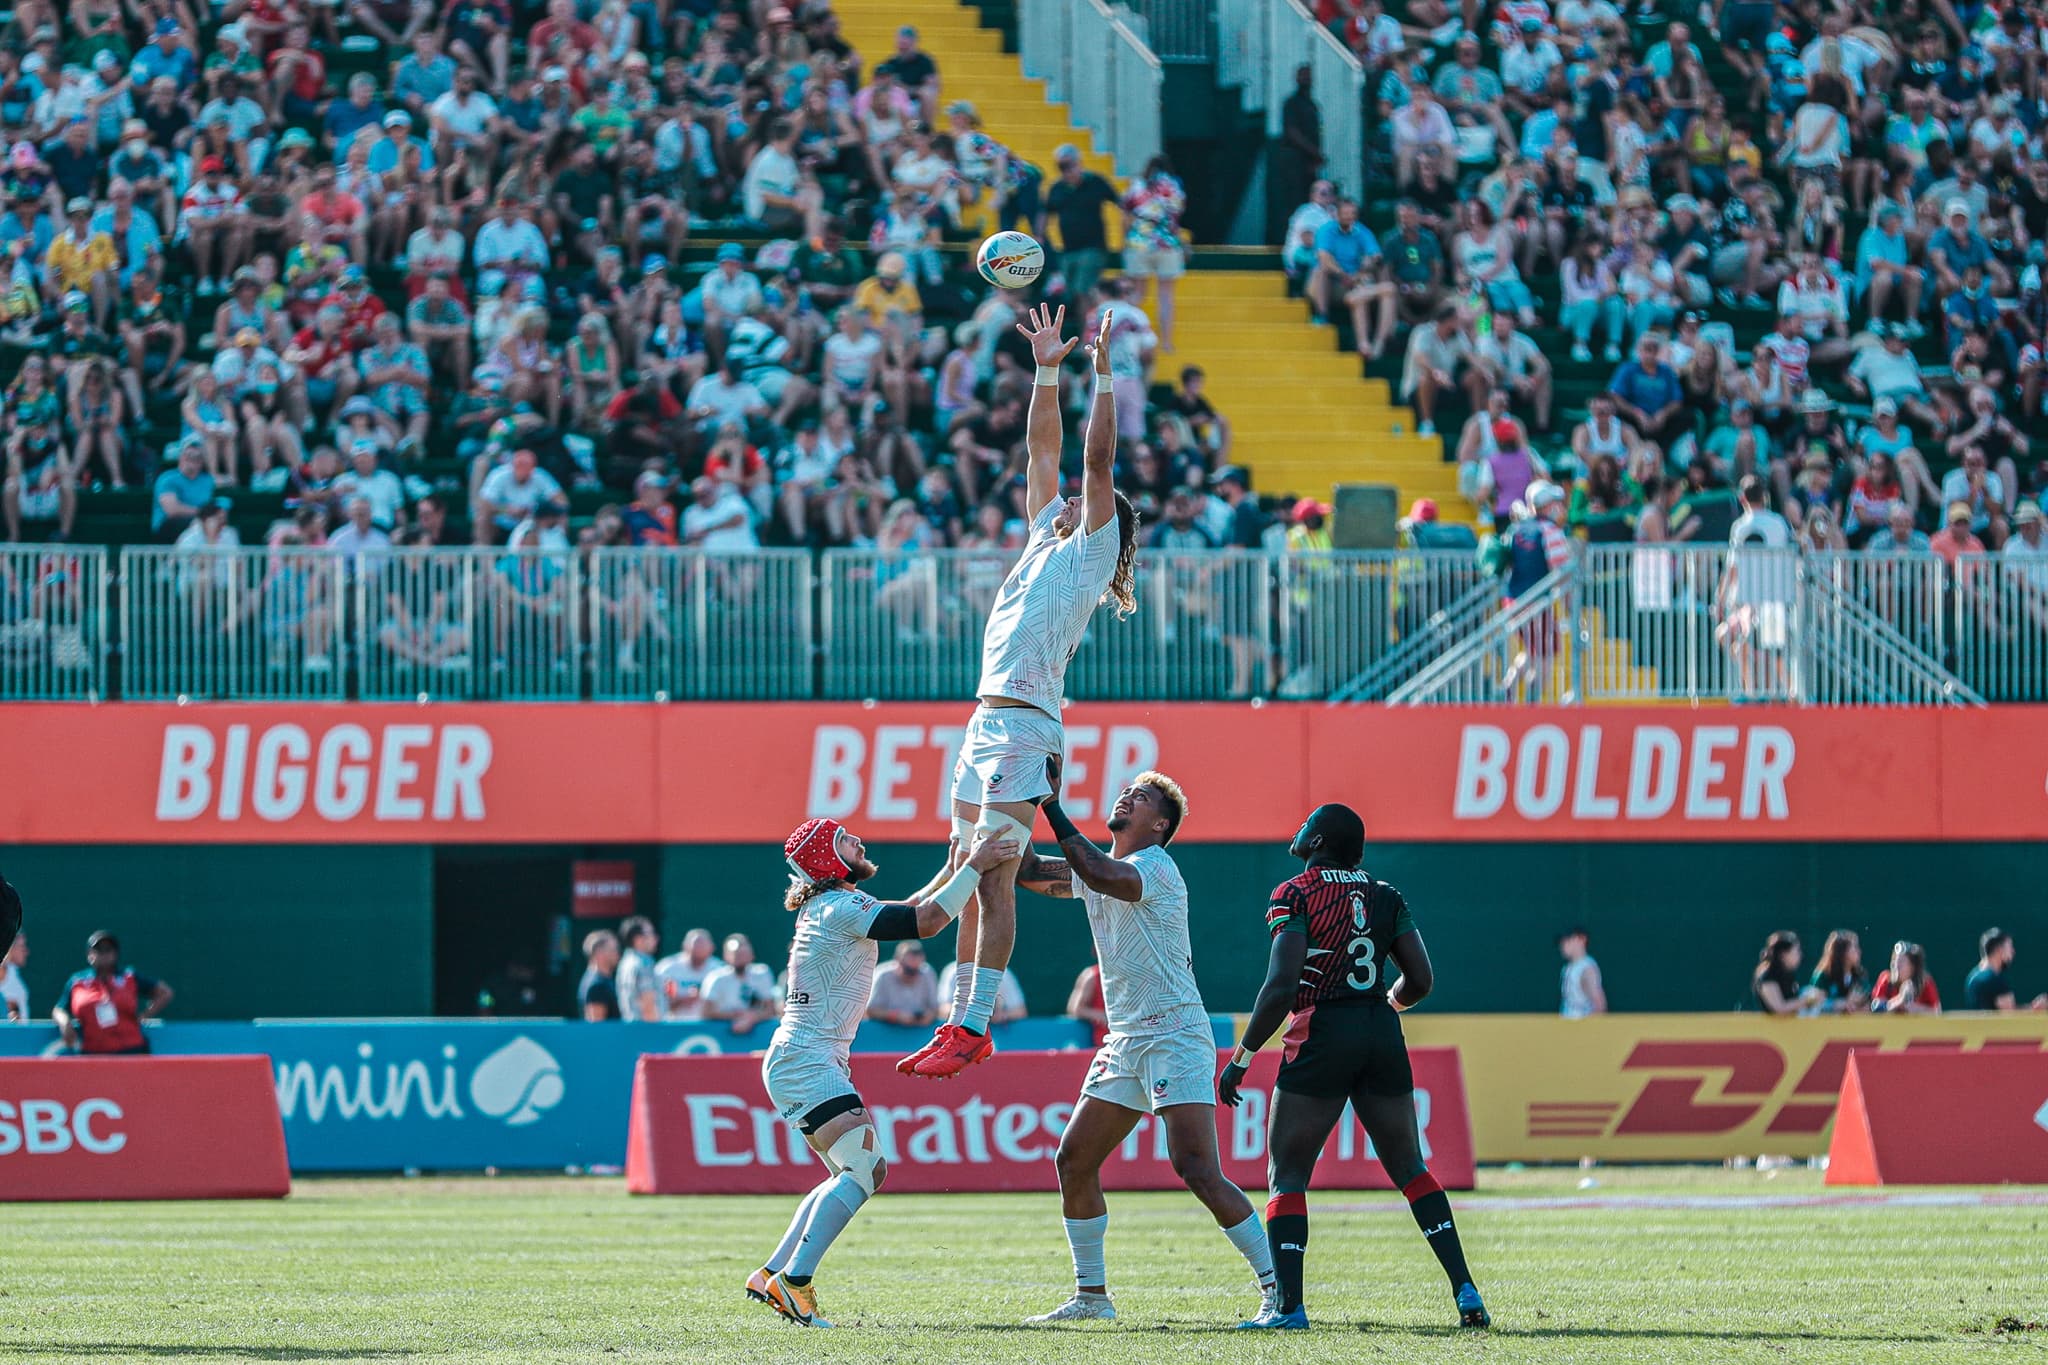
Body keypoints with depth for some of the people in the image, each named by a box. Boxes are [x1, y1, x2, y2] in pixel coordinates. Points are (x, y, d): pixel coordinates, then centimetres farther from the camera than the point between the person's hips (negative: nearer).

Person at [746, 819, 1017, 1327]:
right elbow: (923, 923, -22)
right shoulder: (840, 908, -15)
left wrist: (950, 871, 21)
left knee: (855, 1172, 15)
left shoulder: (830, 905, 15)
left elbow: (904, 914, 28)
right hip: (807, 1061, -11)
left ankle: (771, 1275, 14)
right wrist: (972, 868, -16)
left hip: (801, 1061, 11)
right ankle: (793, 1281, -21)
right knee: (866, 1167, -18)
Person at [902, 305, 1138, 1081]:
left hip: (1024, 725, -9)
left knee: (994, 873, -13)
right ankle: (962, 1021, 11)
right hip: (990, 720, 9)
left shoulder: (1091, 550, 2)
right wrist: (1047, 373, 21)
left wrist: (1103, 377, -8)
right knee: (971, 876, 8)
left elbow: (1097, 461, -7)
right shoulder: (1048, 540, 21)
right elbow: (1043, 449, 24)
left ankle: (974, 1025, -17)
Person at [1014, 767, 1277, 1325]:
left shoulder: (1154, 867, -12)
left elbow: (1103, 875, -30)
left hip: (1175, 1037, -9)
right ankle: (1091, 1295, 15)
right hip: (1125, 1041, 9)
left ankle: (1279, 1288, -12)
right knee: (1074, 1161, 5)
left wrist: (1053, 808, -27)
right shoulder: (1095, 865, 15)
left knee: (1198, 1172, -18)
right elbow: (1028, 872, 15)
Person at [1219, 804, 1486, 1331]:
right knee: (1409, 1166, 13)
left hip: (1322, 1033, -5)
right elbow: (1420, 980, 7)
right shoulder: (1386, 897, 10)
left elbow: (1282, 985, -15)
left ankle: (1288, 1305, -7)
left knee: (1287, 1173, 3)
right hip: (1383, 1032, 5)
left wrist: (1242, 1056, -8)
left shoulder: (1295, 895, -5)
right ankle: (1464, 1289, 4)